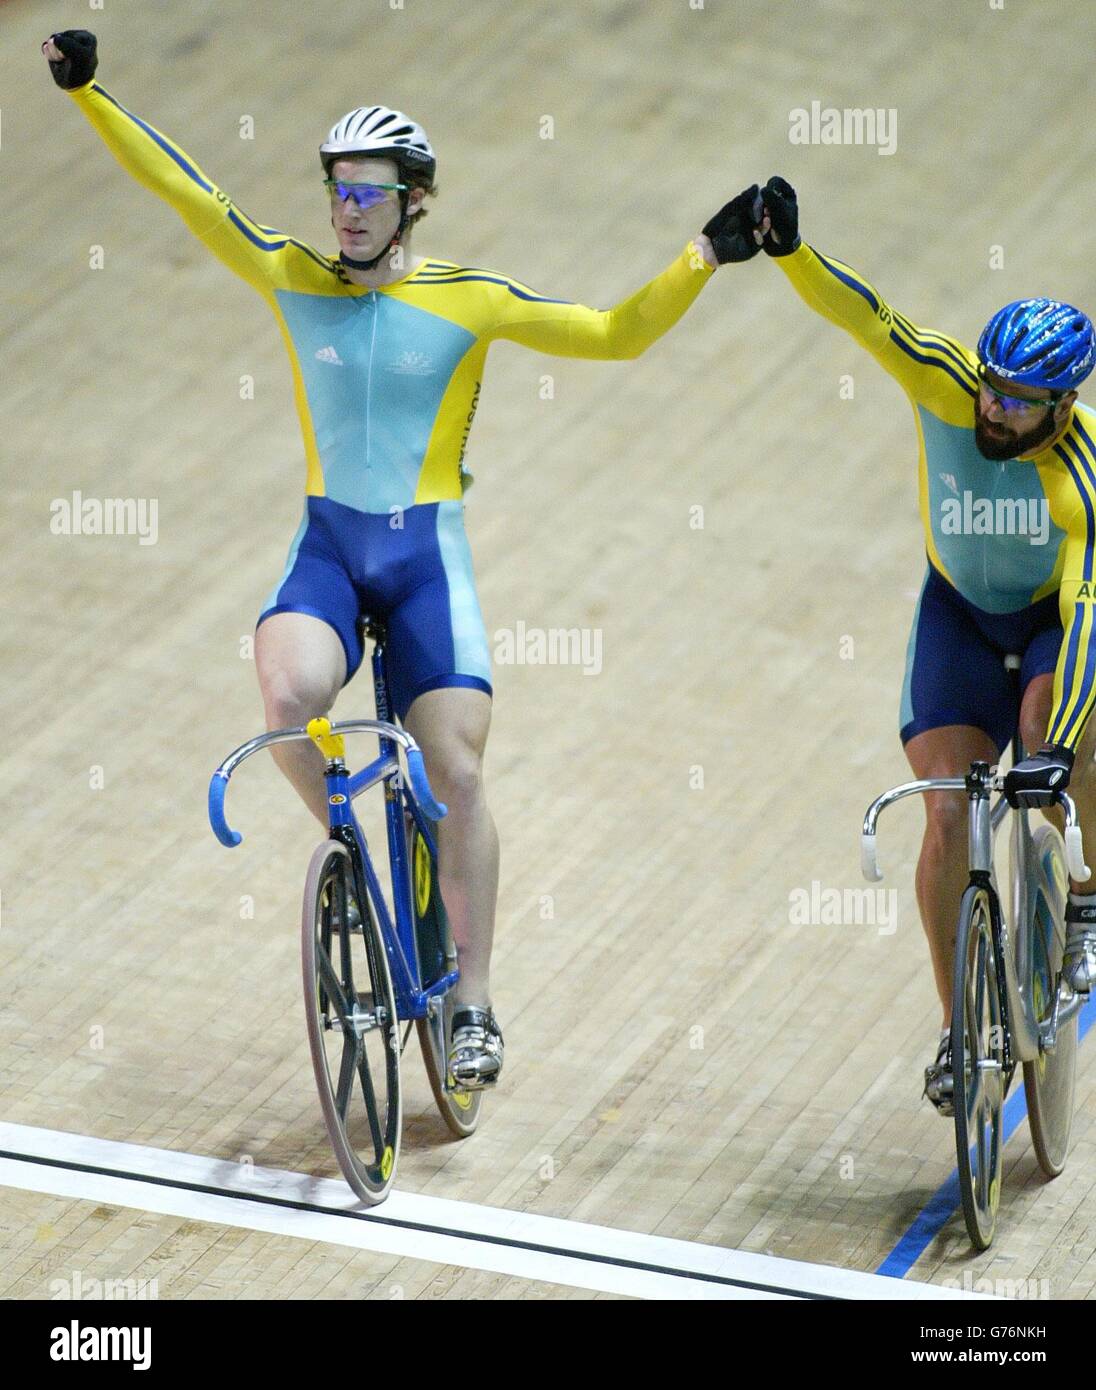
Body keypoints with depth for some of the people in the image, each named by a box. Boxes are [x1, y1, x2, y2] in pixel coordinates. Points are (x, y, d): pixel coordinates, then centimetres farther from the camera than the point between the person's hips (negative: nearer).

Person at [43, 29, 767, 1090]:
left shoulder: (472, 300, -4)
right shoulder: (292, 278, 2)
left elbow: (615, 334, -2)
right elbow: (185, 191, 0)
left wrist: (704, 256, -13)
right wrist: (89, 93, -6)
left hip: (429, 557, -1)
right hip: (326, 547, 1)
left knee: (456, 776, -6)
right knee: (289, 696, -29)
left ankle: (473, 1003, 6)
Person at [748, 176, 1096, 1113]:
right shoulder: (944, 384, -24)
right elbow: (864, 317, -32)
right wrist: (788, 249, -52)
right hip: (962, 611, 2)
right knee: (948, 816, -12)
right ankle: (959, 1028, 0)